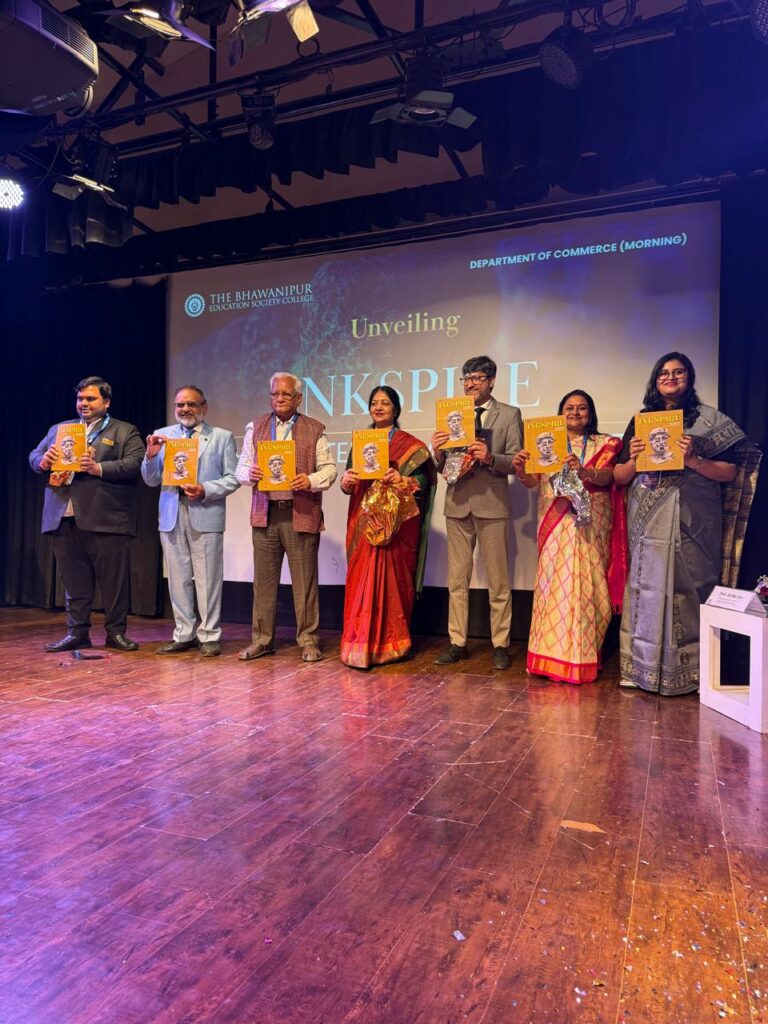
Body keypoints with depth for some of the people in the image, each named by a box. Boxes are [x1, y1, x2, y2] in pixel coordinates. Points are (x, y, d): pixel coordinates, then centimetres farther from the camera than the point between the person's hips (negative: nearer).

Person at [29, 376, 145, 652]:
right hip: (65, 517, 5)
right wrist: (43, 461, -5)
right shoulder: (58, 429, 21)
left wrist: (99, 468, -22)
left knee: (114, 579, 1)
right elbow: (34, 455, 19)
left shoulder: (124, 432, 5)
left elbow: (135, 463, -9)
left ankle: (116, 632, 13)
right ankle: (77, 632, 20)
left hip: (106, 519, -4)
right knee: (74, 579, 11)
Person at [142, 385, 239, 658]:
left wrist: (205, 490, -15)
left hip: (205, 515, -3)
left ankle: (209, 636, 11)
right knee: (178, 578, 9)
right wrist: (151, 456, -7)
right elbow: (151, 480, 11)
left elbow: (232, 479, 0)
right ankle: (184, 635, 20)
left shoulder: (222, 437, 5)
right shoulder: (162, 435, 12)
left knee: (207, 578, 0)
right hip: (172, 515, 3)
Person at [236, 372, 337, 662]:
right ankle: (262, 640, 20)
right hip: (265, 514, 3)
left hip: (301, 515, -3)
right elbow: (241, 467, 10)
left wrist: (311, 480, -17)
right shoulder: (255, 428, 13)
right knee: (263, 580, 9)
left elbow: (329, 468, 2)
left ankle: (308, 641, 13)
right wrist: (250, 473, -12)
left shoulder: (315, 429, 5)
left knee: (304, 580, 2)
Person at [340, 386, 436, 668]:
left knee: (391, 579, -4)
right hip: (364, 522, 4)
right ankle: (361, 645, 5)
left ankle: (389, 644, 7)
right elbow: (351, 486, 14)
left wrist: (402, 479, -23)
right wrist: (346, 482, -9)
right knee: (361, 580, -1)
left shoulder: (410, 445, 3)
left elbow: (423, 480, -5)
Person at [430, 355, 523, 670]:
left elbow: (517, 462, -5)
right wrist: (437, 453, -11)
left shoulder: (509, 415, 3)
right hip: (458, 504, 3)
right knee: (457, 580, 8)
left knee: (498, 581, 3)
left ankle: (500, 645, 14)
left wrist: (490, 458, -22)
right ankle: (457, 643, 17)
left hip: (492, 504, -3)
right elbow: (443, 468, 10)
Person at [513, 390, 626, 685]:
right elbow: (533, 481, 3)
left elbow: (607, 476, -8)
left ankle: (582, 657, 4)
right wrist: (521, 469, -19)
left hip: (591, 522, -1)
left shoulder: (605, 444, 10)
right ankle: (552, 656, 1)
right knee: (554, 582, -5)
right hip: (556, 522, 1)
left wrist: (583, 471, -29)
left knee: (585, 584, -3)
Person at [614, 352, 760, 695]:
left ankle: (688, 671, 11)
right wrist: (633, 460, -8)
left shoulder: (709, 420, 5)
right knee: (646, 590, 2)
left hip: (691, 523, -2)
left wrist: (693, 460, -15)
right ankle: (643, 667, 11)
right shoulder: (641, 421, 13)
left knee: (685, 589, -1)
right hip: (648, 523, 3)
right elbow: (619, 477, 12)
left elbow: (730, 472, -1)